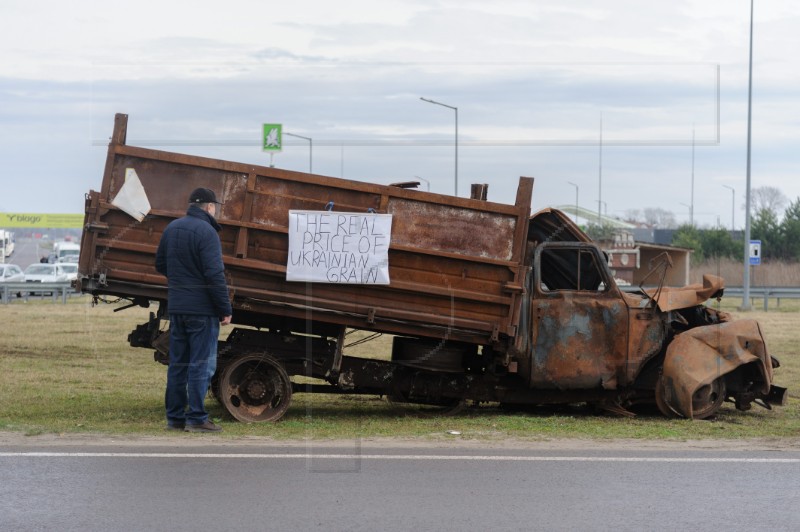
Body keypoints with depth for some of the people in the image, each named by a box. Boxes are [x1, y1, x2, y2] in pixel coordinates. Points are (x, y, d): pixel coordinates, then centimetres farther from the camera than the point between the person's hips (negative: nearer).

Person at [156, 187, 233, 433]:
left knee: (178, 363, 12)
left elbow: (160, 265, 19)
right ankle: (196, 418, -4)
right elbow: (215, 275, -19)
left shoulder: (172, 228, 10)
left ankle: (175, 416, 15)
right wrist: (225, 309, -14)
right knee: (201, 364, -3)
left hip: (177, 307, 7)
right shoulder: (206, 232, -15)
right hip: (202, 309, -7)